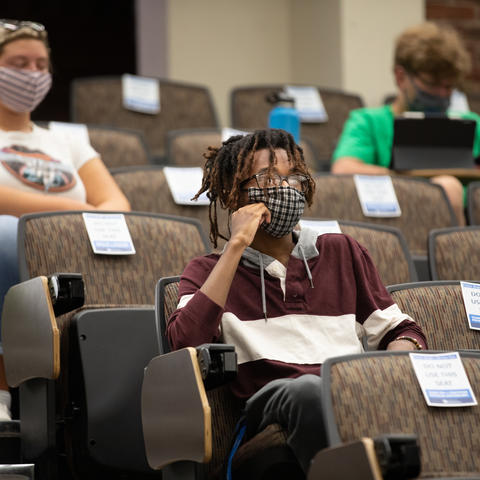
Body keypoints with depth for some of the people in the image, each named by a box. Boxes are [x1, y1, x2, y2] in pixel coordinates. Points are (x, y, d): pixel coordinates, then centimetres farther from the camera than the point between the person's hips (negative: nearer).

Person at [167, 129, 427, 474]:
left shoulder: (341, 252, 29)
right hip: (271, 404, -2)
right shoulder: (208, 272, 20)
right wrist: (237, 245, 0)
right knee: (309, 388, -40)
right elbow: (185, 342, -1)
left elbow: (402, 330, 26)